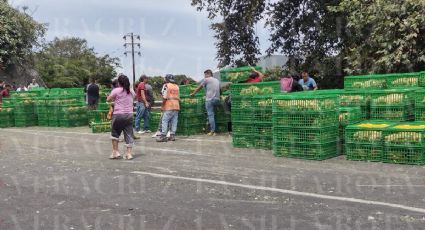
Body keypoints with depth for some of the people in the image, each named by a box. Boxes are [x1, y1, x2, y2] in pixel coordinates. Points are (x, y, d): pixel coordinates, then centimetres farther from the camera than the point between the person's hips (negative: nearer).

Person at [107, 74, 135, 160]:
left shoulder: (116, 90, -6)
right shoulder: (131, 91, 8)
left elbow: (108, 99, 1)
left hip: (118, 115, -4)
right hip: (129, 115, 4)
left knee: (115, 133, 12)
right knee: (129, 134, 5)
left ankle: (115, 152, 12)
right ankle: (129, 153, 4)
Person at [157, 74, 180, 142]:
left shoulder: (166, 85, -5)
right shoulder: (177, 86, 15)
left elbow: (165, 97, -12)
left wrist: (163, 104, -3)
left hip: (169, 106, -7)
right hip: (176, 106, 7)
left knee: (164, 121, -5)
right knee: (174, 121, 7)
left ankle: (163, 136, -10)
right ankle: (172, 135, 7)